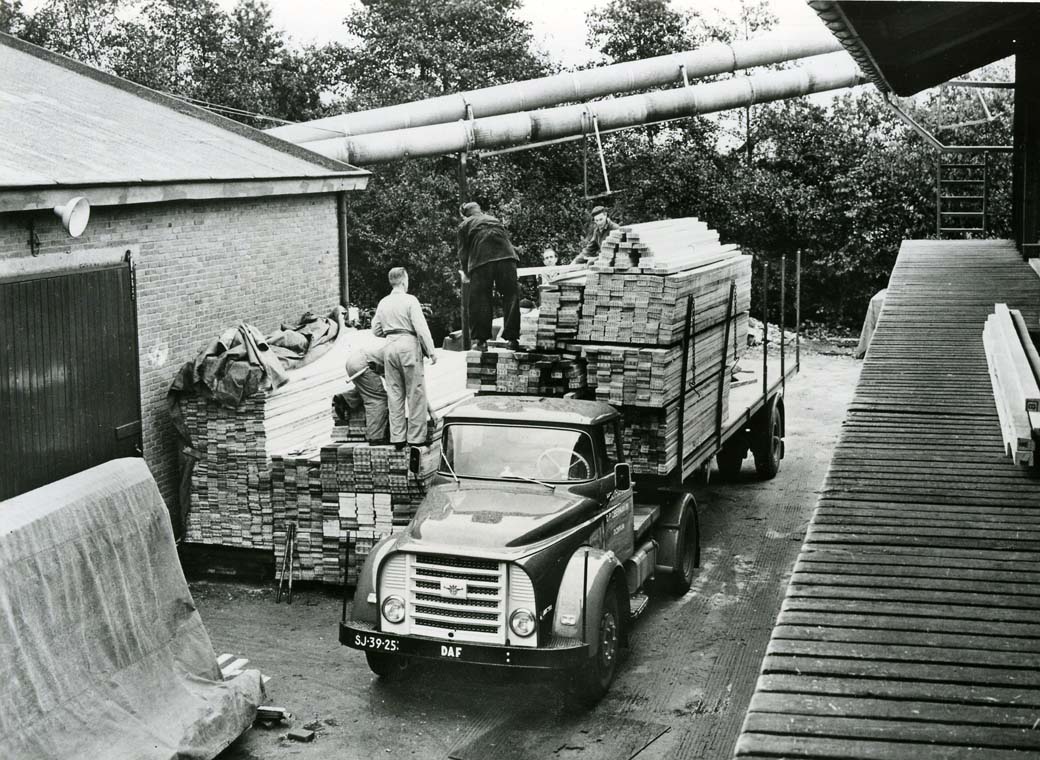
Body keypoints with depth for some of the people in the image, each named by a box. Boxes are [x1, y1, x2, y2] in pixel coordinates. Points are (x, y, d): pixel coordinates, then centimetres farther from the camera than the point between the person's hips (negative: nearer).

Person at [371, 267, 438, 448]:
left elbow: (376, 329, 14)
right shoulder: (410, 300, -8)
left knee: (395, 394, 10)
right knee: (416, 393, 2)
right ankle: (416, 437, 3)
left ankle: (397, 438, 11)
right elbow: (421, 328, -13)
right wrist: (431, 351, -9)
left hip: (390, 345, 5)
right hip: (409, 345, -5)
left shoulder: (383, 302, 9)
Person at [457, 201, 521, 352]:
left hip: (481, 260, -2)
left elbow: (463, 251, 18)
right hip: (506, 256, 2)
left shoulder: (465, 225, 22)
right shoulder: (495, 220, 33)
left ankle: (480, 340, -3)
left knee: (479, 300, 1)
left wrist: (465, 272, 31)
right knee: (511, 296, 3)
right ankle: (512, 339, -3)